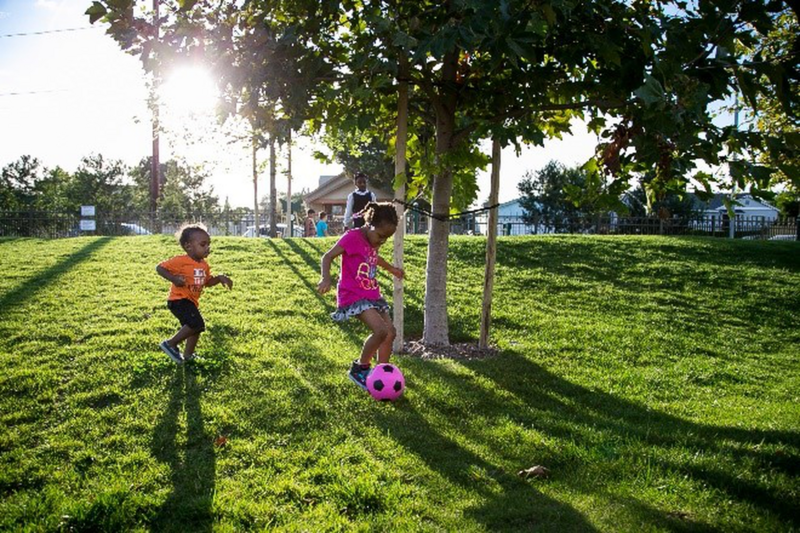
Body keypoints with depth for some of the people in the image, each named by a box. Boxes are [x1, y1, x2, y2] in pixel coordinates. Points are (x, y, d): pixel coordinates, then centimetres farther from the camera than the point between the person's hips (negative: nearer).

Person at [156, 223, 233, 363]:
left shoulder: (204, 265, 6)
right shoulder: (181, 261, -19)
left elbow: (208, 282, 17)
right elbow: (159, 268, -16)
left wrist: (220, 278, -2)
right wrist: (174, 279, -29)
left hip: (191, 301, 10)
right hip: (179, 299, -10)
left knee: (196, 328, 20)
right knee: (196, 324, -23)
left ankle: (188, 356, 37)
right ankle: (170, 344, -6)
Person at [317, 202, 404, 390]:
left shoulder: (373, 241, 9)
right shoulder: (352, 237, -15)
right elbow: (327, 257, -17)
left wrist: (391, 268, 44)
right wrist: (326, 278, -33)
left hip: (372, 295, 9)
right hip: (353, 296, -9)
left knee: (391, 332, 4)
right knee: (381, 330, -23)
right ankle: (359, 368, -3)